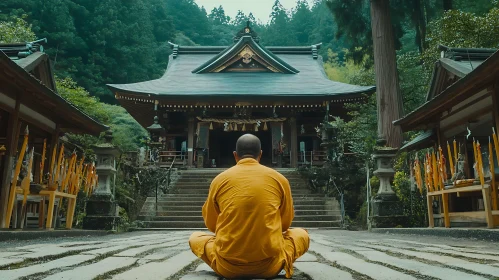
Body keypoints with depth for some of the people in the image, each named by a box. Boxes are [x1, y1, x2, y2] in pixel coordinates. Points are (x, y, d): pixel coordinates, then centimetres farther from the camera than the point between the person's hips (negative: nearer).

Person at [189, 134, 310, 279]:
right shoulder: (279, 179, 1)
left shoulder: (220, 179, 1)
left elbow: (211, 224, 14)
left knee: (195, 238, 28)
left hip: (227, 266, 0)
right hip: (269, 265, 1)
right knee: (301, 234, 27)